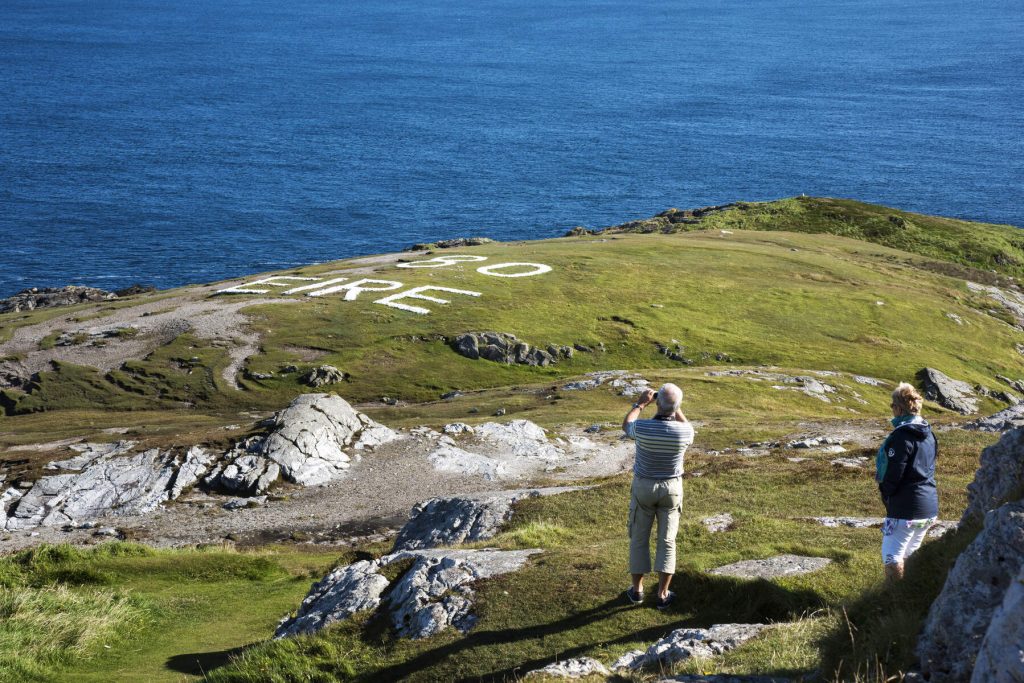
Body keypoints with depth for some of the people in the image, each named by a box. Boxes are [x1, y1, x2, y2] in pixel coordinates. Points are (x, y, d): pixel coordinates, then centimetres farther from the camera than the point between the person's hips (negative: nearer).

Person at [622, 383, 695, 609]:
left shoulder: (643, 427, -25)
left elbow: (626, 426, 2)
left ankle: (637, 590, 24)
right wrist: (676, 408, 5)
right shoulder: (683, 432, -22)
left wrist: (640, 403, 10)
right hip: (671, 489, 1)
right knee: (667, 541, 10)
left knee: (639, 539, 16)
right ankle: (662, 595, 13)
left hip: (644, 488, 0)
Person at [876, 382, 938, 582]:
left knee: (891, 554, -2)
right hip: (929, 506, 9)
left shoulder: (901, 436, -17)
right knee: (910, 553, 20)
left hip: (906, 507, -9)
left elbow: (894, 473, -18)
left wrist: (886, 494, 2)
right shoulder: (928, 433, 9)